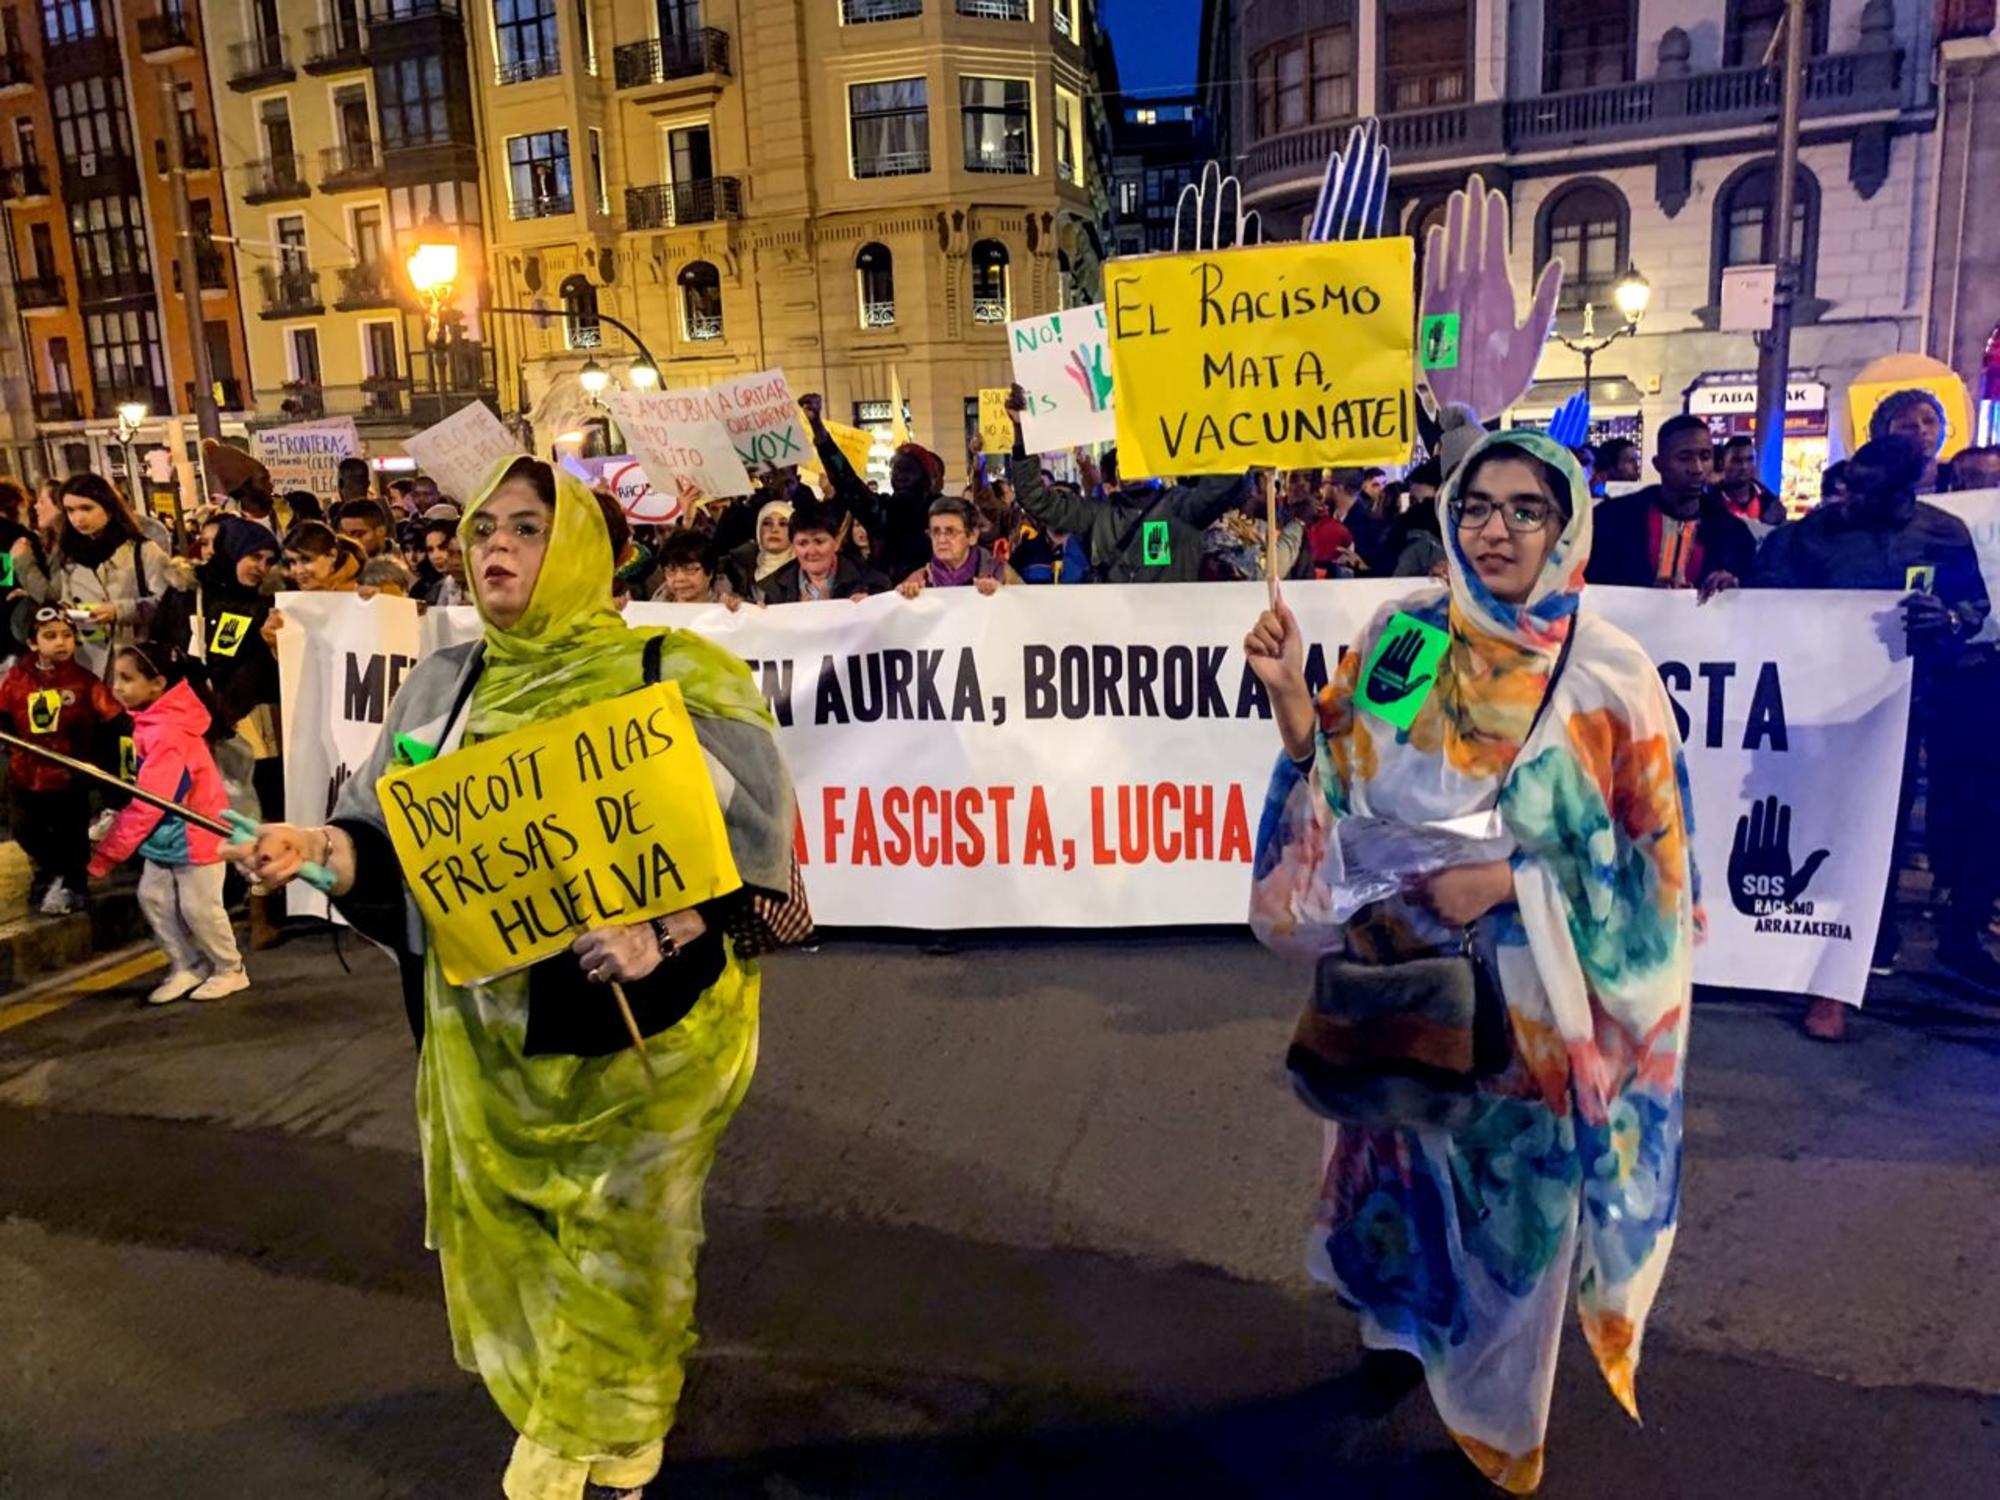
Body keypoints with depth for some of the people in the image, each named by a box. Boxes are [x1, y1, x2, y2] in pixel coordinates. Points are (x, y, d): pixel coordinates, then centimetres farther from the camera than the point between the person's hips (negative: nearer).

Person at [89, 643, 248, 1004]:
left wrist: (105, 854, -24)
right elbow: (144, 797, 10)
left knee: (198, 907, 2)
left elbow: (147, 804, -29)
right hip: (166, 835, 9)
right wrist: (112, 826, 3)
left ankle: (231, 970, 20)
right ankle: (187, 967, 22)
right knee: (153, 897, 9)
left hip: (196, 833, -9)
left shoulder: (167, 732, -29)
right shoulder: (147, 721, 1)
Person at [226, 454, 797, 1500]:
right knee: (505, 1228, 15)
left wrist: (661, 933, -27)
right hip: (484, 1025, 4)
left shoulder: (674, 674, -9)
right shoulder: (443, 684, 7)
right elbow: (397, 839, 8)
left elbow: (745, 834, -13)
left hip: (635, 1024, -4)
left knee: (622, 1232, 11)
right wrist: (322, 848, -13)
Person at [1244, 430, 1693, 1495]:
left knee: (1515, 1184, 15)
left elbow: (1650, 860, -8)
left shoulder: (1608, 675, -14)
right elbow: (1337, 779, 0)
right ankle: (1402, 1322, 51)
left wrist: (1509, 883, -19)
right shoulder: (1400, 635, -6)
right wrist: (1290, 695, -17)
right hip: (1399, 967, 2)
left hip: (1529, 994, -2)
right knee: (1402, 1150, 20)